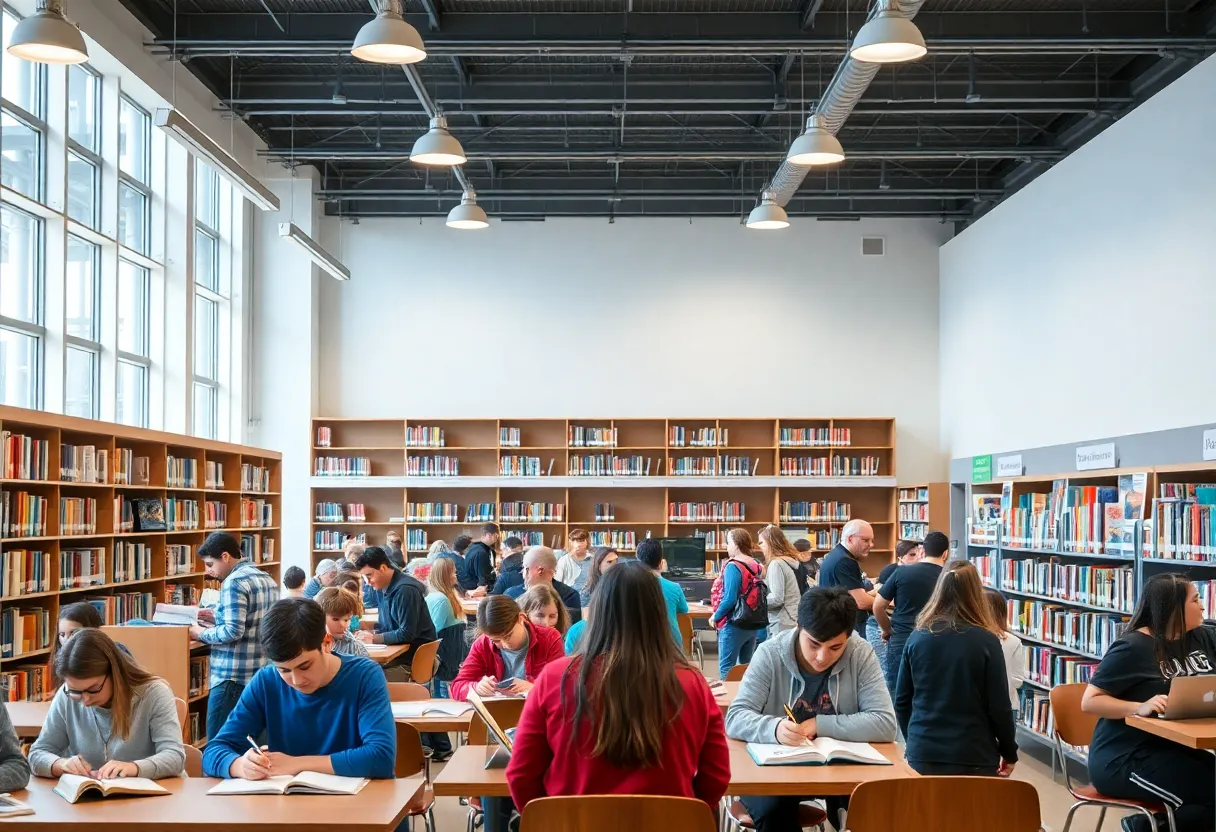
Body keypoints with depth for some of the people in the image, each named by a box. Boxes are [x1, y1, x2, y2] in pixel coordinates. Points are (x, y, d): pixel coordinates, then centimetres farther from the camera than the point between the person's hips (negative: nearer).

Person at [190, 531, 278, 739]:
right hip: (261, 674, 9)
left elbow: (233, 631, -22)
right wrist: (218, 617, 16)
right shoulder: (267, 579, 13)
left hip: (233, 677, -9)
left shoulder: (234, 582, -14)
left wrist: (201, 633, -7)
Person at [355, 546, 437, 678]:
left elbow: (406, 634, -21)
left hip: (415, 653, -8)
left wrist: (373, 639, -17)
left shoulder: (406, 589, -20)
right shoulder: (382, 587, 7)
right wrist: (370, 633, -5)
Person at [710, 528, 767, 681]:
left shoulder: (733, 566, -17)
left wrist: (715, 617, -9)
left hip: (734, 625, -8)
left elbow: (730, 599, -22)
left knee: (726, 669, -2)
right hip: (753, 624, 8)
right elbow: (760, 596, 13)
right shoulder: (756, 565, 5)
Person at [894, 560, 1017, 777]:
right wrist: (1010, 752, 9)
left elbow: (902, 701, 6)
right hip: (973, 757, -3)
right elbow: (999, 706, -5)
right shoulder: (986, 641, -9)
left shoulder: (917, 638, -1)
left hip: (923, 754, 3)